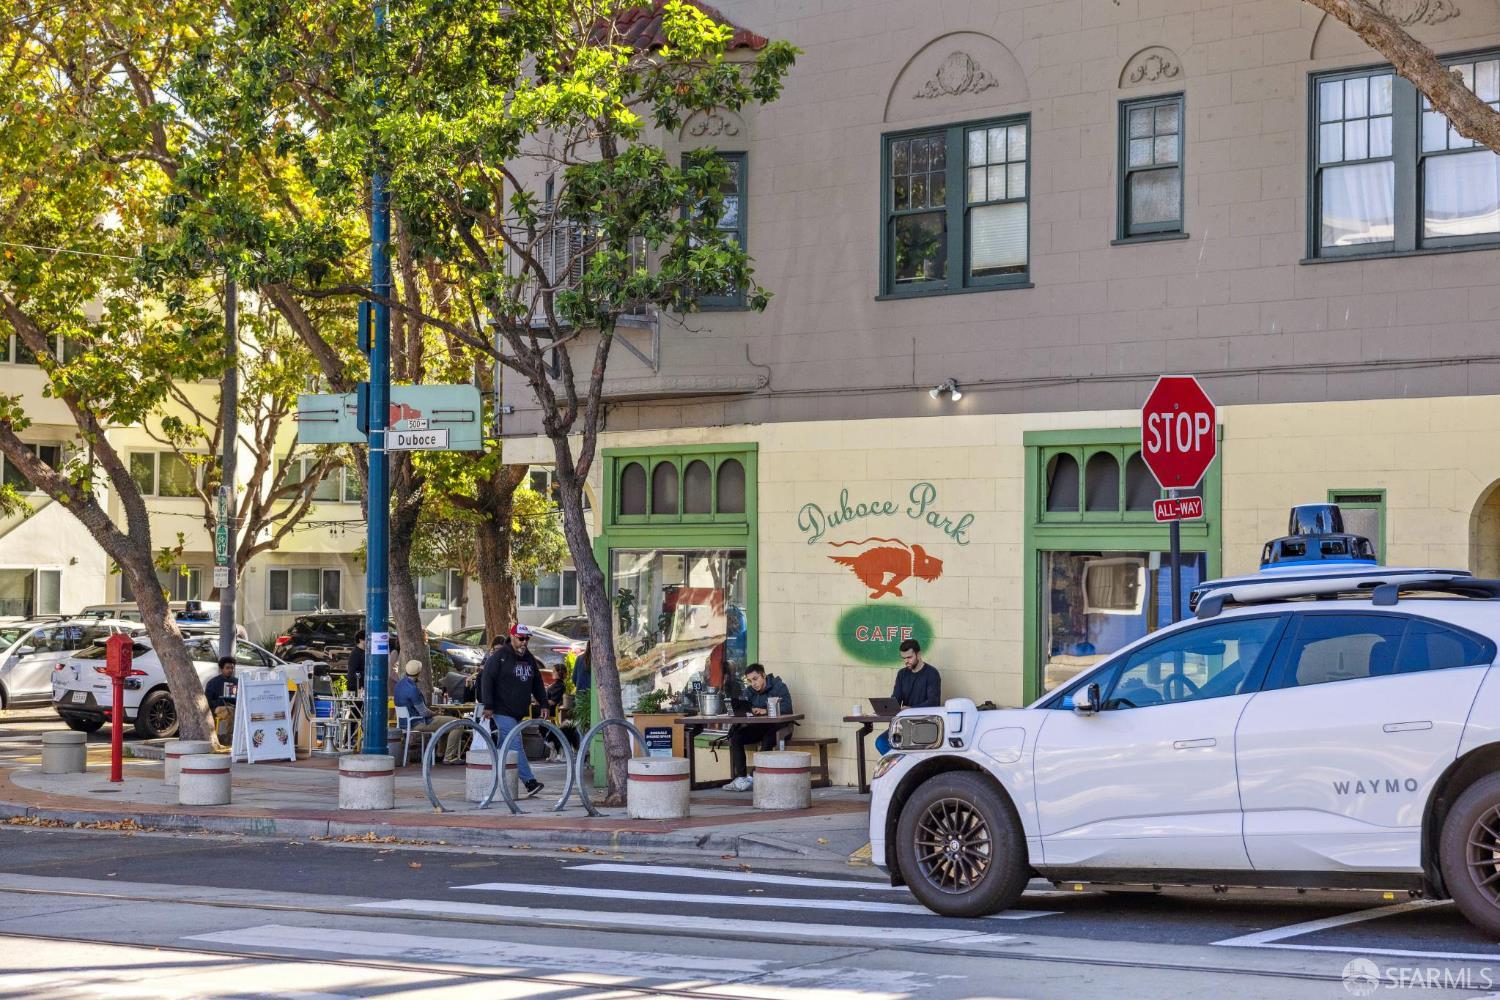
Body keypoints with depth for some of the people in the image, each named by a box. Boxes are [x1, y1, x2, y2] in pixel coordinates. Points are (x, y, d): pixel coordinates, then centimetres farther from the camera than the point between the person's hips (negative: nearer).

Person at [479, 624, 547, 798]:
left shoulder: (529, 658, 14)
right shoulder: (499, 656, -8)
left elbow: (537, 682, 22)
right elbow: (486, 679, -11)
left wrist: (543, 703, 14)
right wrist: (488, 705, -16)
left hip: (519, 712, 7)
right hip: (503, 711, -7)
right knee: (515, 745, -14)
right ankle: (530, 782, -20)